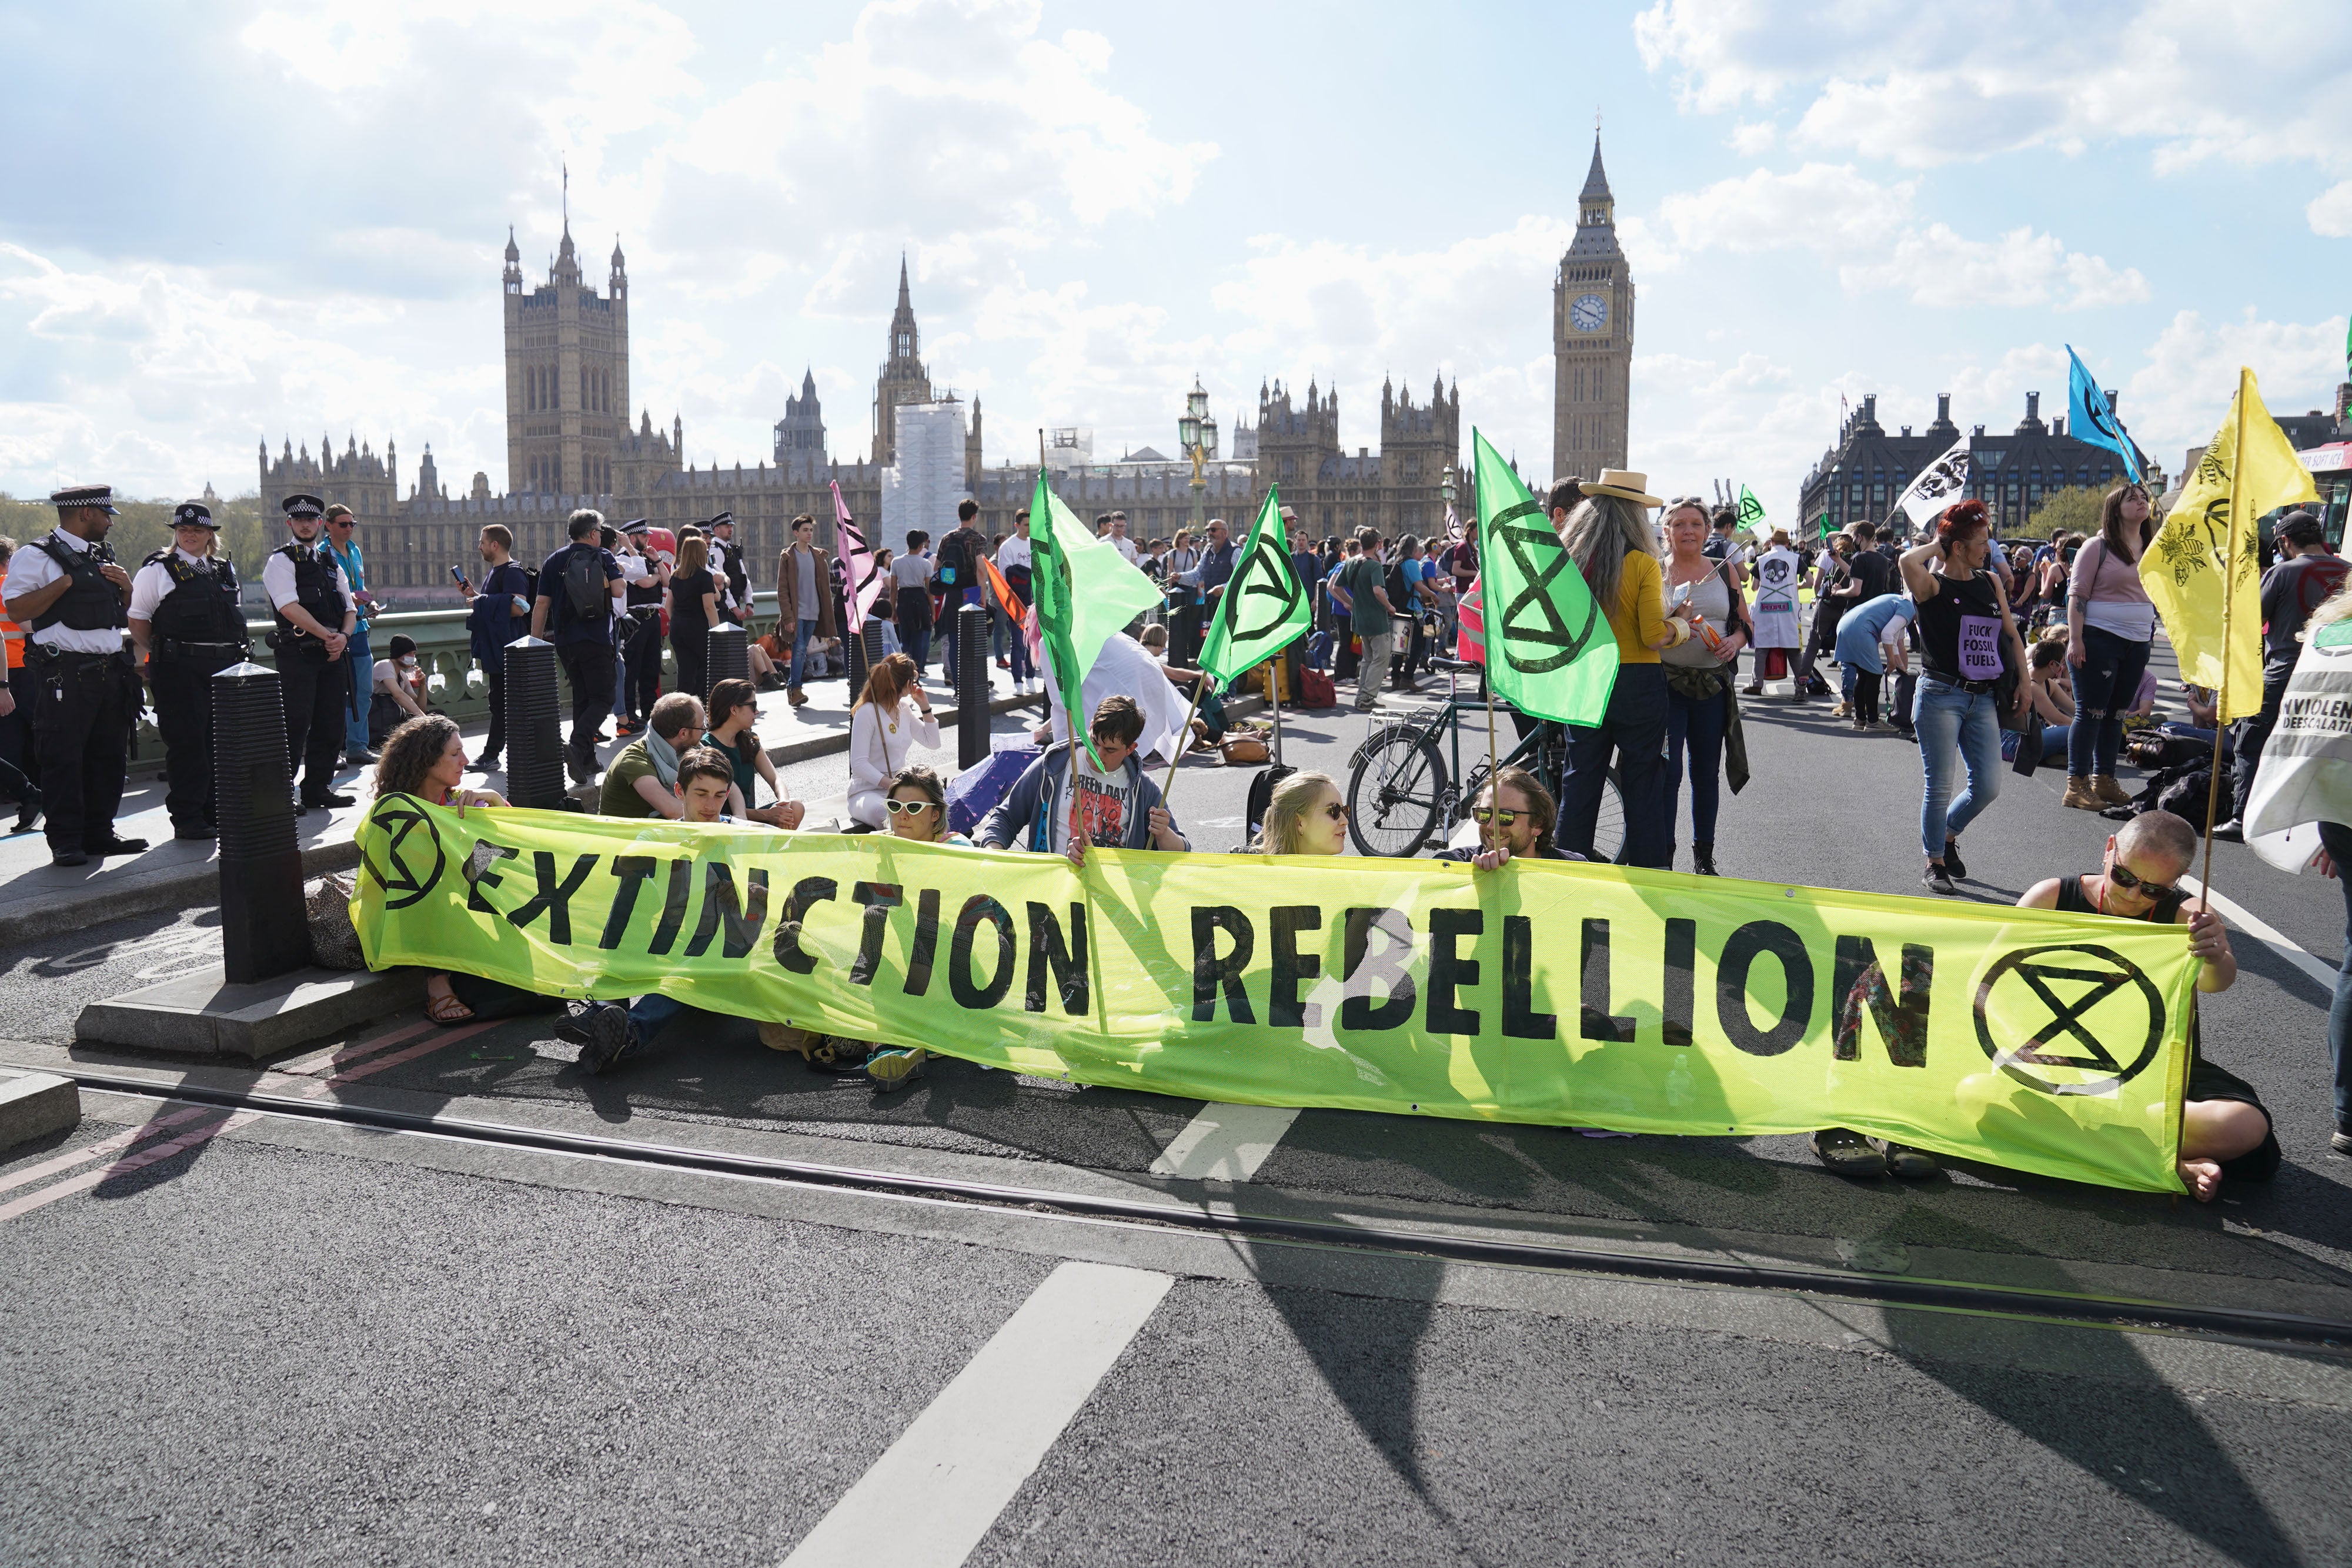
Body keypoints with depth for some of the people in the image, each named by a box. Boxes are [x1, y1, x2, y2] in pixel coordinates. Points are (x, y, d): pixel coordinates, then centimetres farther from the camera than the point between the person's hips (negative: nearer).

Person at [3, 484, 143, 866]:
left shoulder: (102, 558, 20)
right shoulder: (36, 556, -3)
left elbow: (122, 617, 25)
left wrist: (126, 586, 7)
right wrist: (66, 582, -15)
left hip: (111, 671, 7)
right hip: (66, 673, -7)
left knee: (110, 756, 9)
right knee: (63, 759, -4)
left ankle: (99, 833, 18)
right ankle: (66, 841, 1)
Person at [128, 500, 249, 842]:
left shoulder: (225, 571, 16)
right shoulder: (158, 570, 1)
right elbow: (138, 620, 0)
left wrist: (240, 653, 13)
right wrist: (158, 655, -6)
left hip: (225, 666, 5)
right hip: (179, 669, -5)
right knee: (186, 742, -6)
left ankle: (214, 811, 19)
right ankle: (187, 820, -1)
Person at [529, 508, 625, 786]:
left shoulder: (555, 560, 9)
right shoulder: (602, 557, -1)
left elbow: (541, 604, 5)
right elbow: (618, 591, -15)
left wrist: (536, 641, 10)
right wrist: (617, 573, 7)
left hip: (565, 640, 5)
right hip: (596, 640, -4)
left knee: (581, 698, 16)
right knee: (602, 698, -1)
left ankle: (587, 760, 18)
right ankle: (578, 746, -25)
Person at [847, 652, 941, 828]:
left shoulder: (904, 708, 14)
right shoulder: (867, 712, -10)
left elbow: (933, 744, 22)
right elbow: (858, 763, -15)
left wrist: (925, 707, 12)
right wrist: (890, 784, -27)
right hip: (867, 791, -7)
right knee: (892, 816, -41)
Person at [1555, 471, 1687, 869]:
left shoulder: (1567, 557, 0)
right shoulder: (1643, 564, -10)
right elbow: (1655, 636, -14)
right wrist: (1682, 623, 4)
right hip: (1638, 684, -3)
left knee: (1580, 781, 10)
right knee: (1642, 785, 5)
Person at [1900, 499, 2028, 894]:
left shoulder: (1990, 582, 12)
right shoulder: (1933, 586, -6)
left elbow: (2011, 635, 18)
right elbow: (1908, 562, -28)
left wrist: (2023, 682, 11)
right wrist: (1935, 547, -8)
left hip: (1983, 699, 6)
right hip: (1941, 695, -6)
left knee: (1988, 786, 3)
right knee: (1940, 786, -1)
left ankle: (1947, 834, 29)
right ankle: (1935, 863, 14)